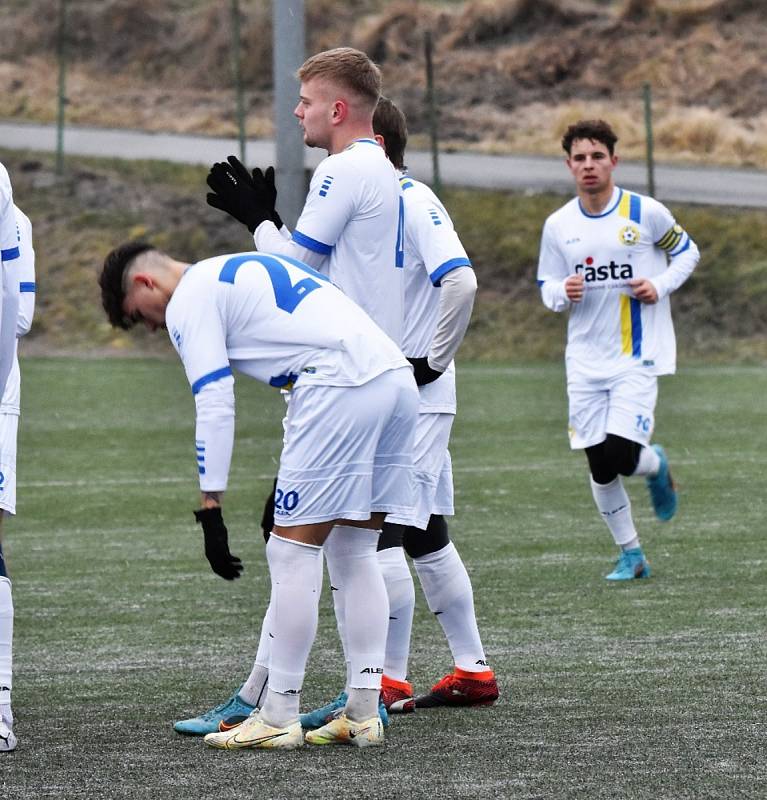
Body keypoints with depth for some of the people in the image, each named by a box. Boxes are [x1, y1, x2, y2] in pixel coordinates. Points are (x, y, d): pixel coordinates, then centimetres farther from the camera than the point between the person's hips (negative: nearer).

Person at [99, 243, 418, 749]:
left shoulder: (189, 299, 5)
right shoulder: (243, 269, 31)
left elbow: (215, 407, -4)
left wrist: (211, 509, -4)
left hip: (342, 384, -9)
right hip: (398, 376, 9)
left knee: (292, 554, -1)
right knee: (357, 552, 15)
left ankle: (279, 718, 3)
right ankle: (363, 715, 14)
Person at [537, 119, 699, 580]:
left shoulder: (646, 213, -5)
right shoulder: (558, 226, 3)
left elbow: (687, 252, 9)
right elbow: (547, 286, 11)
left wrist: (660, 287, -9)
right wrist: (563, 293, -13)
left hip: (638, 355, -3)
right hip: (586, 359, 3)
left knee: (621, 455, -16)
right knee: (599, 466, 1)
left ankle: (656, 466, 20)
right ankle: (631, 555, 17)